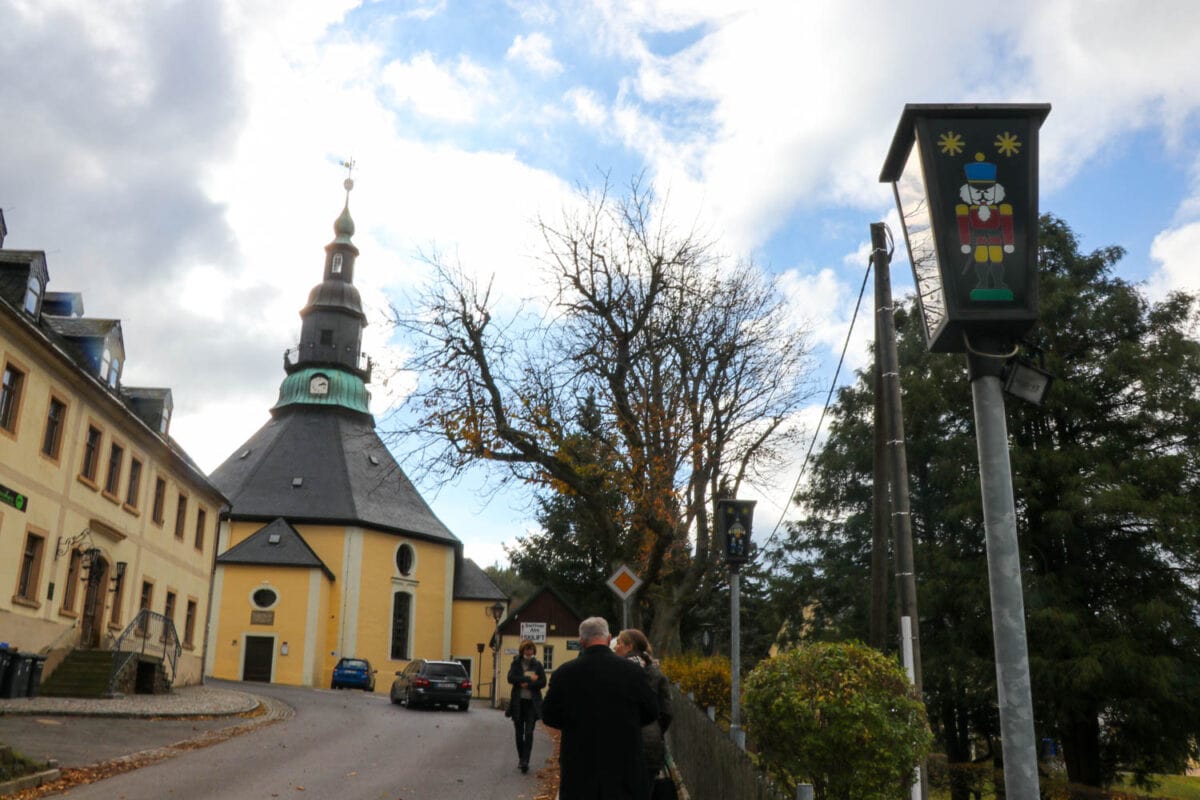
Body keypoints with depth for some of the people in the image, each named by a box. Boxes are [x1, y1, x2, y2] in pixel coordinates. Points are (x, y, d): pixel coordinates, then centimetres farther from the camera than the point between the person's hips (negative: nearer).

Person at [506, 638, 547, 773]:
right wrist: (529, 678, -14)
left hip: (532, 703, -1)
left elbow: (543, 682, -5)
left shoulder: (537, 665, 3)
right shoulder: (515, 663, 3)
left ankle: (525, 761, -12)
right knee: (519, 733, 10)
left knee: (529, 733, -10)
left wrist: (527, 684, -15)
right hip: (518, 702, 1)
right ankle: (521, 759, 24)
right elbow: (511, 678, -13)